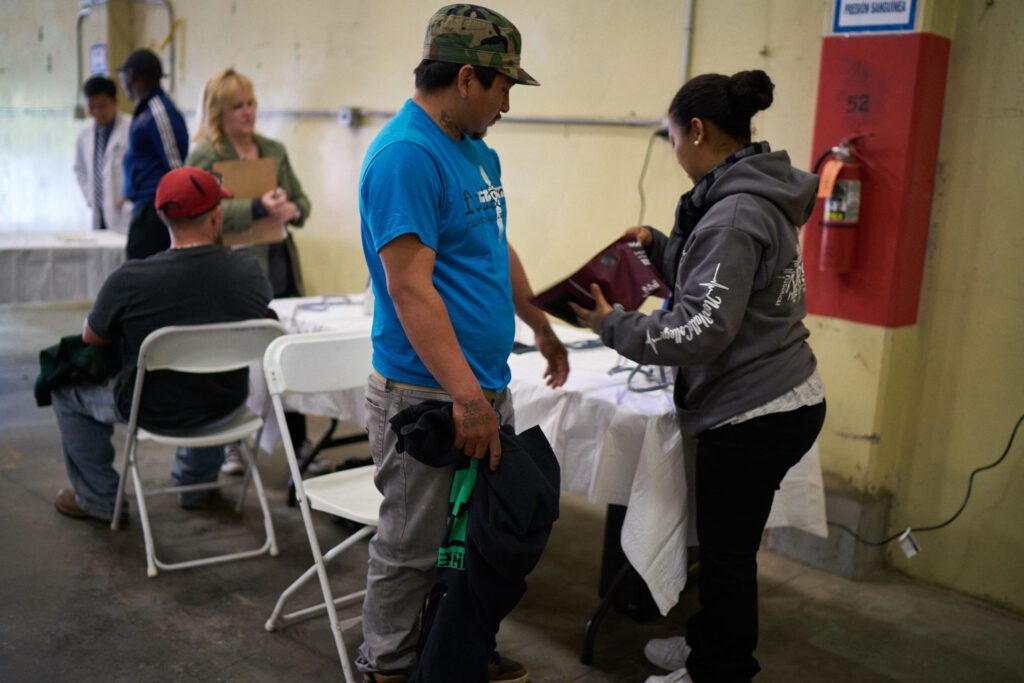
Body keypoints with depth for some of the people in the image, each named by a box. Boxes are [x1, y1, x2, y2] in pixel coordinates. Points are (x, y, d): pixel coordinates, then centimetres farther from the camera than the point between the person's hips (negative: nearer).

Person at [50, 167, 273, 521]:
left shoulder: (128, 282, -25)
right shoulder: (249, 271, -17)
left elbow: (91, 338, -6)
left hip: (153, 412, -3)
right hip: (225, 407, 3)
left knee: (66, 389, 23)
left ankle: (99, 498, 33)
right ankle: (197, 484, 47)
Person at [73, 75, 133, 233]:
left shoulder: (132, 129, -8)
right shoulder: (84, 136, 13)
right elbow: (80, 169, 28)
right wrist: (90, 198, 16)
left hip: (126, 214, -6)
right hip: (100, 214, 6)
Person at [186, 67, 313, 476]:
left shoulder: (274, 150, 15)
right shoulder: (204, 156, -3)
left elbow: (302, 200, 16)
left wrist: (292, 210, -7)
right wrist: (259, 208, -29)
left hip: (281, 267, 5)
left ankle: (299, 442, 17)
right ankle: (230, 443, 20)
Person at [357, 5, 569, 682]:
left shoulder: (478, 149, 12)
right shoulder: (406, 155, -18)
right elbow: (410, 289, -24)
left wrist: (541, 325, 30)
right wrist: (466, 398, -26)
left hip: (486, 382, 9)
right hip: (428, 395, -9)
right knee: (416, 547, 5)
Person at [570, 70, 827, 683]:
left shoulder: (735, 213, -22)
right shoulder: (756, 196, 9)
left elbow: (703, 328, -26)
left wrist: (614, 325, -17)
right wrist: (658, 245, 16)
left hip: (754, 414, -10)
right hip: (781, 399, 10)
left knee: (728, 551, 7)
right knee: (726, 541, 24)